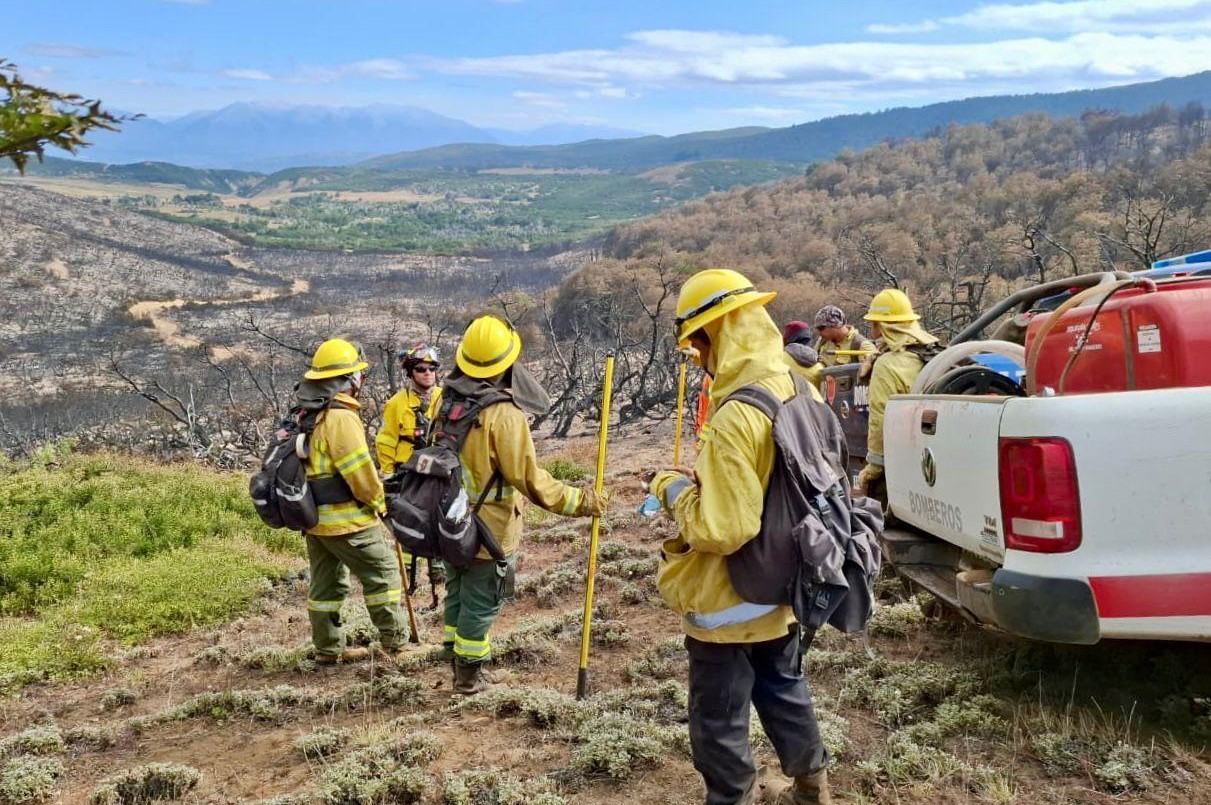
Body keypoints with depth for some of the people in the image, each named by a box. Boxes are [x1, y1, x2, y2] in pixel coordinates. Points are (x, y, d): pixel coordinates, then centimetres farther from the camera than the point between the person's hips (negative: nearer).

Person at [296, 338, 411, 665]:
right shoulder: (341, 416, -20)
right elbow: (360, 471, -21)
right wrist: (379, 501, -5)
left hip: (314, 515, 9)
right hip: (346, 518, -9)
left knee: (326, 583, 15)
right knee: (383, 572, 2)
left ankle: (327, 648, 22)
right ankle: (395, 643, 7)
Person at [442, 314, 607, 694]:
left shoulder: (447, 402, -2)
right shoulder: (504, 413, -24)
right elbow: (529, 478, -23)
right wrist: (578, 501, -16)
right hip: (488, 530, -7)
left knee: (457, 594, 21)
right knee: (480, 604, 8)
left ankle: (458, 660, 35)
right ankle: (468, 676, 20)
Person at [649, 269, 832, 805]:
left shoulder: (733, 419, -29)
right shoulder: (796, 390, -1)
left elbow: (721, 530, -30)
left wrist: (675, 490, -14)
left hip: (730, 601, -9)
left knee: (719, 719, 9)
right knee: (783, 688, 27)